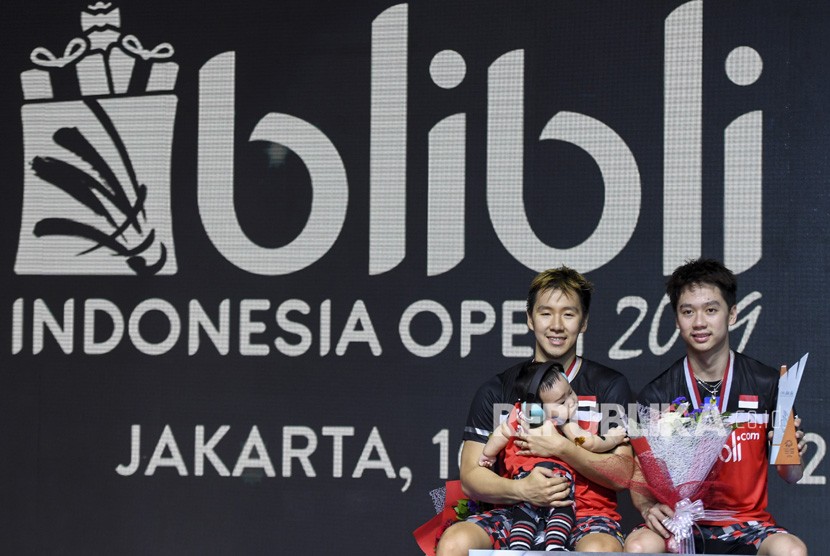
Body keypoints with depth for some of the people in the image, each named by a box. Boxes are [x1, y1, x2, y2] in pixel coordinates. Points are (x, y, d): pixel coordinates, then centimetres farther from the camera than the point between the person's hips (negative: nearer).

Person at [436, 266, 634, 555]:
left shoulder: (609, 386, 9)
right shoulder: (497, 390, 12)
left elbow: (623, 473, 2)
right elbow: (471, 477, 5)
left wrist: (562, 449, -13)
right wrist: (522, 490, -16)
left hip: (587, 512, -1)